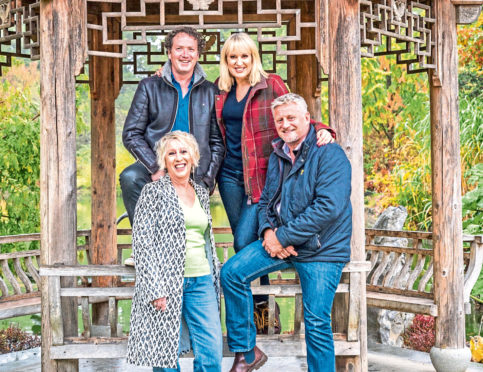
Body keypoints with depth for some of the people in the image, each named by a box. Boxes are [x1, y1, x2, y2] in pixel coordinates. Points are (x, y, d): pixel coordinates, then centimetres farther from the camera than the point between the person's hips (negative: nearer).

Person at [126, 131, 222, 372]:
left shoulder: (201, 193, 16)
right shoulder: (154, 192, -1)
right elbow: (142, 243, -7)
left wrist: (216, 279, 17)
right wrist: (156, 288, -15)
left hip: (201, 280, 5)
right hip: (166, 283, -5)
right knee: (166, 351, -1)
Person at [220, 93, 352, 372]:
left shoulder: (329, 153, -12)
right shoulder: (278, 156, 12)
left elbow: (329, 206, -22)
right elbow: (265, 201, 18)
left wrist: (282, 236, -20)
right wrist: (267, 231, -6)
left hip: (321, 250, -6)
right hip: (279, 243, 7)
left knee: (317, 325, -6)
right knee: (232, 273, -8)